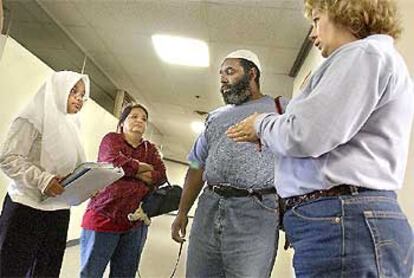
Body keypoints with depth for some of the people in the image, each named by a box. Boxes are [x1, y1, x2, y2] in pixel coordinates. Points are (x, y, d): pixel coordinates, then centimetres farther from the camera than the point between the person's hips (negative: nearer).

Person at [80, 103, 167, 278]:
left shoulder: (150, 149, 16)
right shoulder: (112, 139, 6)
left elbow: (161, 176, 1)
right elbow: (114, 162, -16)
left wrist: (131, 170, -9)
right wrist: (145, 167, -3)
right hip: (104, 217, -4)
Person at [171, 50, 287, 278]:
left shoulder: (281, 108, 6)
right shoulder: (215, 117, 22)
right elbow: (197, 166, 20)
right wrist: (182, 212, 14)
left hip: (256, 211, -4)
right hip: (208, 208, 5)